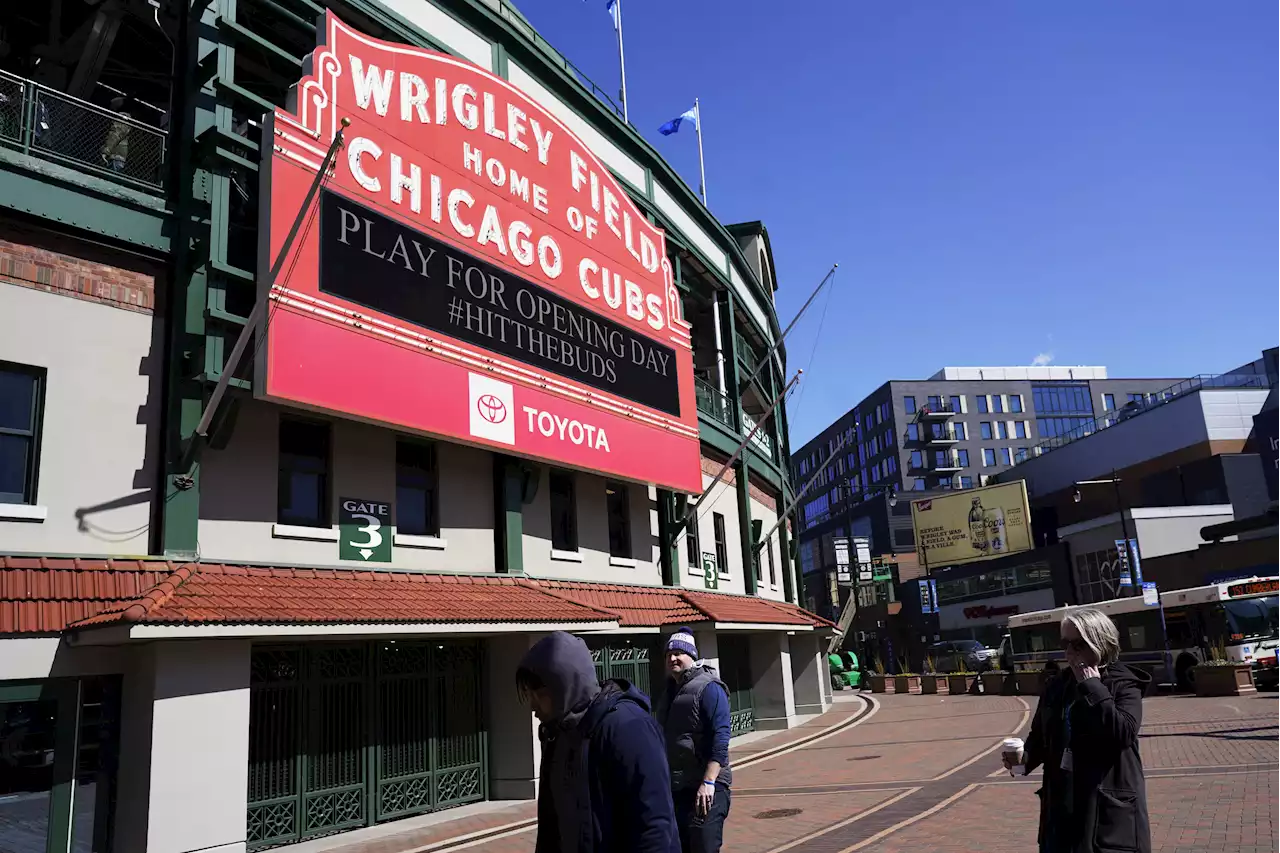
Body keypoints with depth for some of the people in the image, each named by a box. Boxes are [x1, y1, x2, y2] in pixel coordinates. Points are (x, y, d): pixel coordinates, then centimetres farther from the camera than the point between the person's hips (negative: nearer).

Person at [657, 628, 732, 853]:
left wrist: (708, 782, -24)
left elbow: (720, 739, -18)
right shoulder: (671, 690, 15)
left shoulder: (708, 688, -9)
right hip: (675, 788, 8)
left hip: (704, 788, -8)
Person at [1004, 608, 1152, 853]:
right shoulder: (1056, 685, 9)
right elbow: (1040, 735, 17)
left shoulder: (1123, 684, -6)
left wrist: (1092, 687, -19)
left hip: (1110, 808, -5)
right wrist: (1025, 756, -3)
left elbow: (1123, 733, -23)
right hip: (1061, 803, 5)